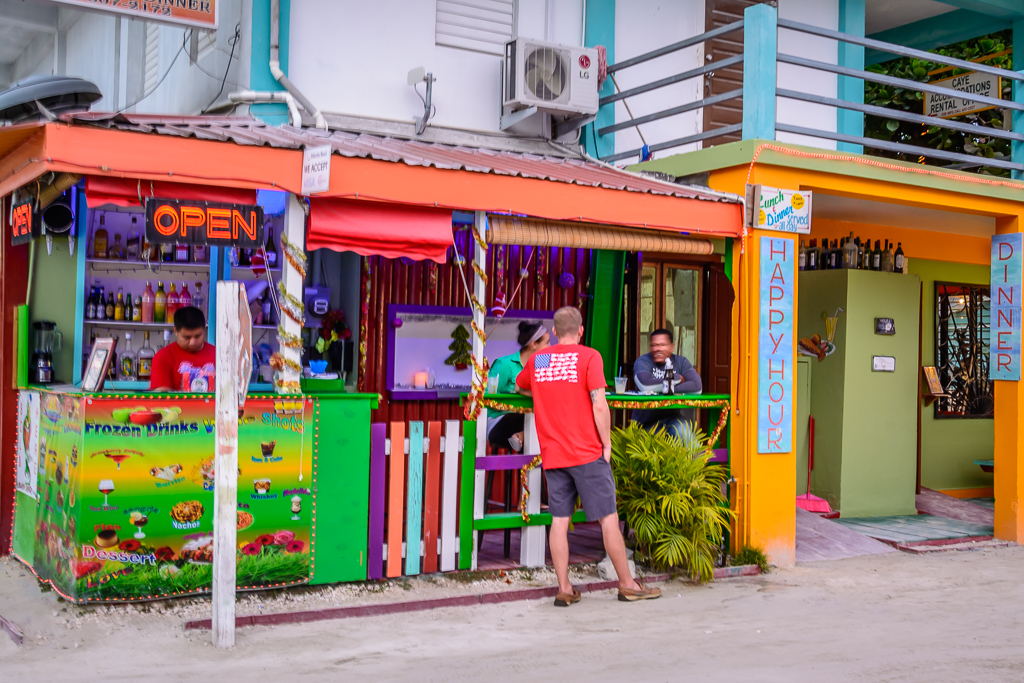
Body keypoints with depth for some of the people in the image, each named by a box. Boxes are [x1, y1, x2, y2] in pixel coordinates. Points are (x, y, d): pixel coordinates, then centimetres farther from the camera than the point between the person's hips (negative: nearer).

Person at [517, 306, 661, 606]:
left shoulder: (536, 360, 8)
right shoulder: (589, 356, -5)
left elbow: (520, 387, 28)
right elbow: (599, 405, -13)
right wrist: (606, 444, -4)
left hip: (552, 455, 4)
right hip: (588, 454, -4)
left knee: (559, 520, 6)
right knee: (609, 517, 4)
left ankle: (564, 589, 8)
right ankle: (627, 585, 11)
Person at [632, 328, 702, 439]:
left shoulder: (681, 362, 6)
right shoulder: (643, 362, -2)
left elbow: (697, 387, -13)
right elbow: (644, 384, -26)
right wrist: (676, 378, -12)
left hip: (674, 418, 1)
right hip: (647, 422, -1)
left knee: (682, 432, -30)